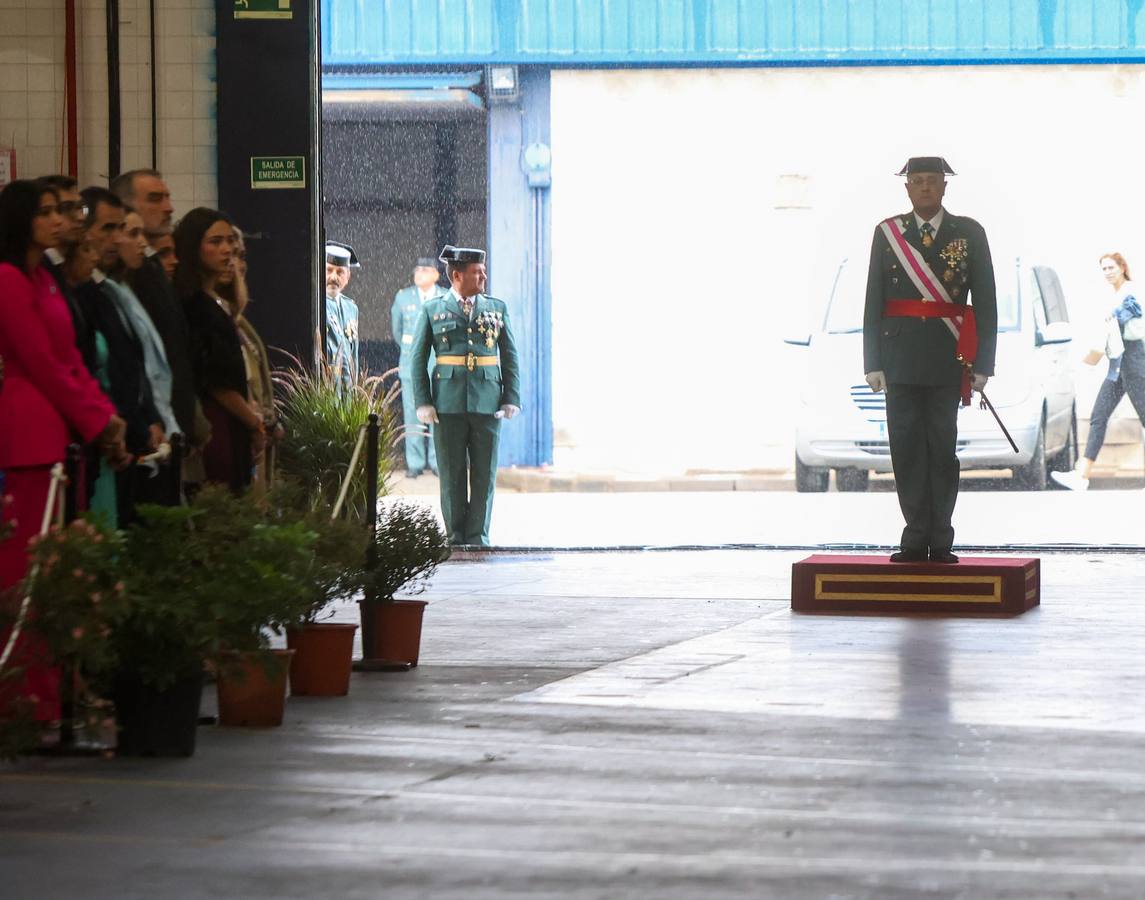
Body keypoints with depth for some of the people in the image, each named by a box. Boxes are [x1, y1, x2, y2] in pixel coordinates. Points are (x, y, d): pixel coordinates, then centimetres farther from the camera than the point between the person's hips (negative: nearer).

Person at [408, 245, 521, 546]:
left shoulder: (497, 308, 10)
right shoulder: (432, 310, 5)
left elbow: (510, 357, 10)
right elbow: (417, 359, 4)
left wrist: (512, 398, 0)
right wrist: (423, 403, -5)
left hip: (487, 404, 1)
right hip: (448, 405, -1)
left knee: (485, 473, 1)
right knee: (452, 475, 3)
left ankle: (477, 538, 7)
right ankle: (456, 538, 10)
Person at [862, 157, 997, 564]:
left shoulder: (969, 234, 5)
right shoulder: (887, 233, 7)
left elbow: (985, 302, 3)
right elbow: (873, 302, 6)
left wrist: (982, 364, -3)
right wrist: (873, 362, 0)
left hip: (948, 358, -1)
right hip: (900, 356, 1)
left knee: (943, 449, -1)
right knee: (906, 447, -1)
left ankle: (940, 542, 4)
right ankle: (916, 539, 4)